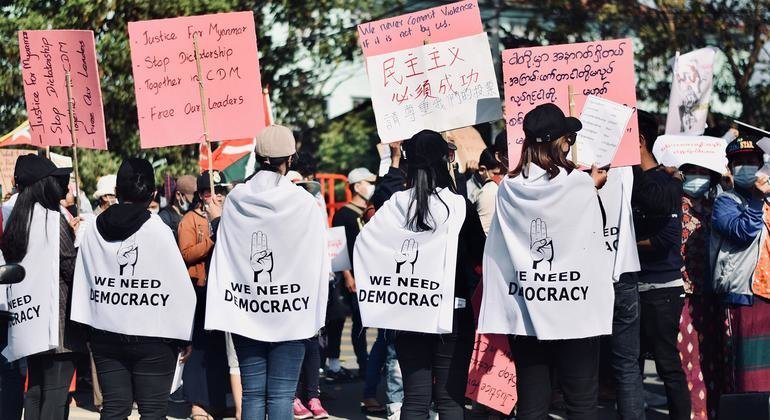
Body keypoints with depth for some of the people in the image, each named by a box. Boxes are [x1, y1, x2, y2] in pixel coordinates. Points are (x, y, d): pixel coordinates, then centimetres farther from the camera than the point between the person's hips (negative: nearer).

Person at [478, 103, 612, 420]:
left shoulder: (509, 188, 1)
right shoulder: (581, 184, -8)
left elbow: (496, 254, 5)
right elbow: (594, 239, 6)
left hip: (524, 311, 3)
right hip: (575, 310, -3)